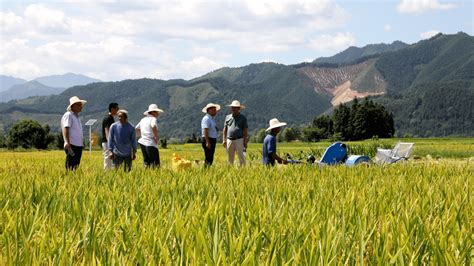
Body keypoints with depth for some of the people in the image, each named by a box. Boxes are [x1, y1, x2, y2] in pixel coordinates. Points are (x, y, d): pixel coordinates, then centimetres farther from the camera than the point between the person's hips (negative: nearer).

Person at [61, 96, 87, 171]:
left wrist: (82, 143, 21)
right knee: (70, 167, -10)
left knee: (76, 167, 7)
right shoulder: (68, 115, -6)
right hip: (72, 146, -9)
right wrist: (67, 142, -26)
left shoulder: (77, 116, 22)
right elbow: (65, 129, -16)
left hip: (79, 146, 9)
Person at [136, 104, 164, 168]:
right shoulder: (153, 119, -9)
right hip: (151, 144, -8)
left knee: (146, 162, 14)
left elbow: (136, 129, 23)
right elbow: (153, 126, -30)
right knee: (156, 164, -6)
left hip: (142, 143, 8)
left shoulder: (143, 119, 14)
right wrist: (156, 137, -19)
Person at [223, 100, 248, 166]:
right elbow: (225, 129, 14)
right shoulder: (228, 117, 12)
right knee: (230, 158, 7)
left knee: (241, 157, -8)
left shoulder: (243, 118, 3)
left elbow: (245, 130, -1)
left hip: (239, 140, -4)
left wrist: (245, 141, -8)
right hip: (229, 140, 4)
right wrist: (224, 140, 6)